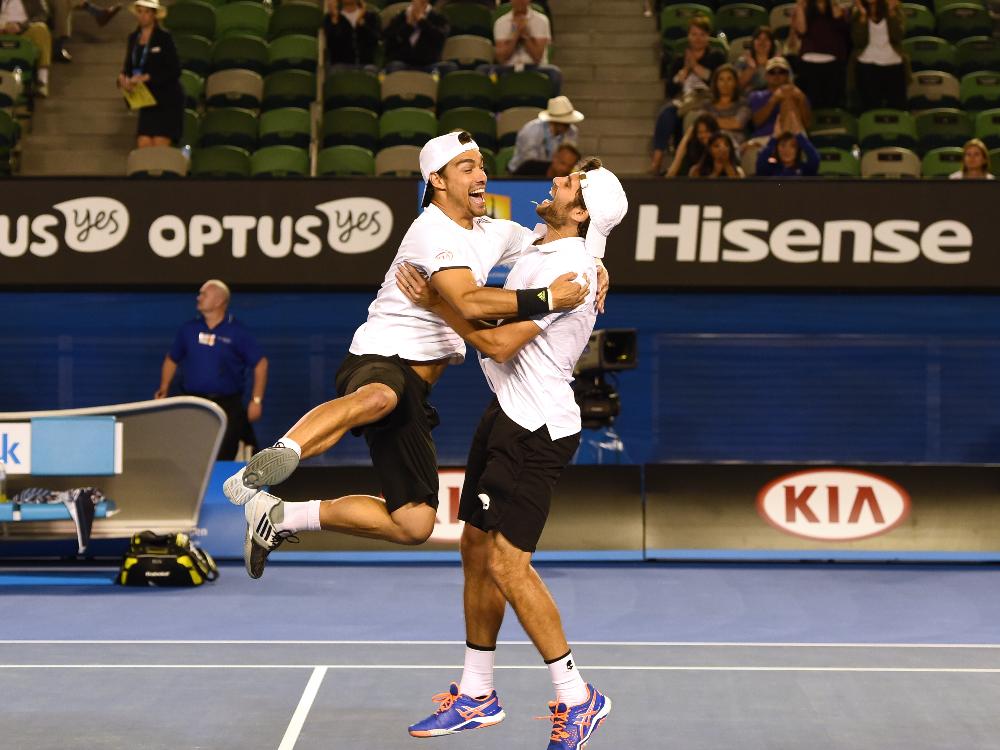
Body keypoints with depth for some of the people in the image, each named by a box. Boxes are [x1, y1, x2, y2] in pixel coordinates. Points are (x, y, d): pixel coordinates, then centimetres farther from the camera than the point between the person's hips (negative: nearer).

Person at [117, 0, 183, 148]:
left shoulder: (164, 38, -9)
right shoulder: (133, 38, 9)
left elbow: (174, 71, -12)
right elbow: (128, 66, 16)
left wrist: (146, 77, -19)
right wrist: (123, 77, -8)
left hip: (167, 101, -5)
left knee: (160, 147, -11)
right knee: (143, 145, -5)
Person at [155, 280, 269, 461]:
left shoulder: (237, 332, -3)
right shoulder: (189, 329, 8)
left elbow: (260, 363, -1)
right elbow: (172, 359, 19)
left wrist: (256, 400, -7)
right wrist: (164, 388, 7)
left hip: (227, 405, -3)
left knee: (223, 460, -4)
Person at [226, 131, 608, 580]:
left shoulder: (494, 232, 16)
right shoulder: (433, 231, -11)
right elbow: (469, 302, -27)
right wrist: (546, 299, -29)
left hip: (414, 384, 9)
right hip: (378, 362, -8)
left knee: (415, 524, 4)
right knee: (380, 397, -47)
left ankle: (280, 517, 13)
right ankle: (279, 455, -65)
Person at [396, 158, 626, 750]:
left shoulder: (567, 265, -18)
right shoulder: (540, 252, 12)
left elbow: (501, 343, -20)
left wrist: (438, 303, -12)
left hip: (537, 430, -10)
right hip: (508, 417, 10)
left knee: (507, 562, -12)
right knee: (476, 550, 13)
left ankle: (577, 699, -3)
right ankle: (477, 695, 23)